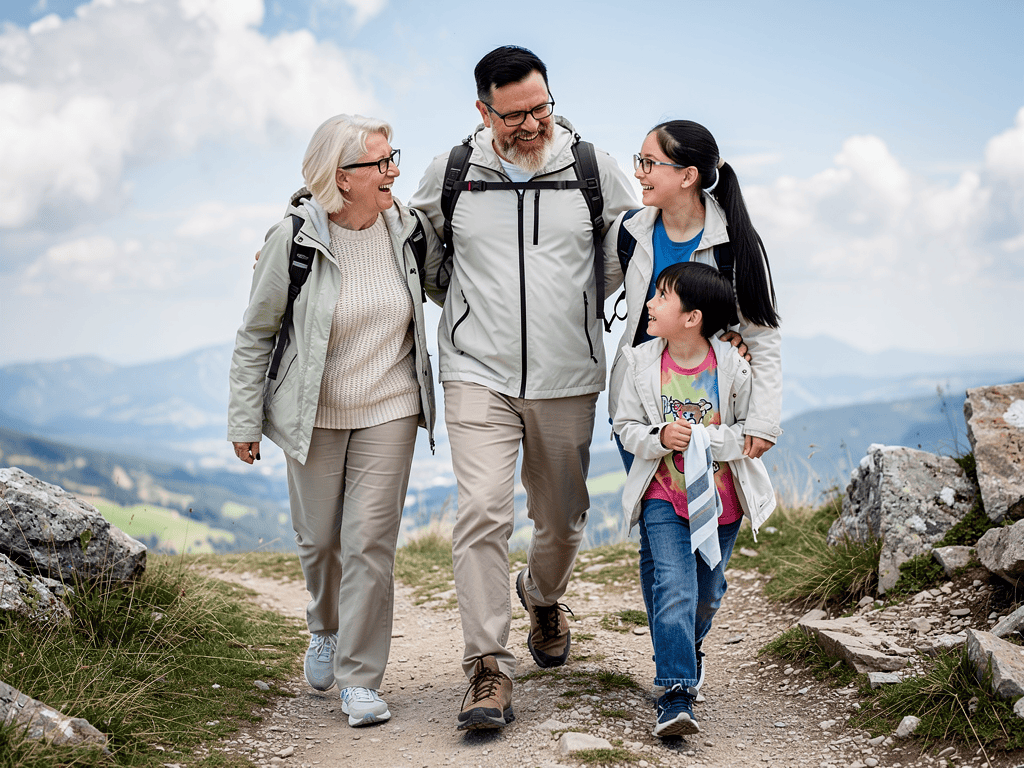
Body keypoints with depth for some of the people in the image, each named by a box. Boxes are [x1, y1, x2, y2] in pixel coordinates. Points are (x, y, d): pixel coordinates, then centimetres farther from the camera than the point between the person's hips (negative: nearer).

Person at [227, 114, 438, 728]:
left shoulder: (409, 227, -4)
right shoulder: (294, 239, -12)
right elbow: (256, 334, -3)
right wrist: (245, 420, -2)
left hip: (389, 409, 1)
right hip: (313, 414, -1)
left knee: (370, 540, -6)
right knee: (319, 538, 10)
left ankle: (360, 680, 4)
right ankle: (326, 629, 42)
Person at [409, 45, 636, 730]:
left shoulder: (596, 171, 0)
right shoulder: (449, 174, -1)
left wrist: (582, 301, 12)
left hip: (567, 378, 1)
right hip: (478, 373, -1)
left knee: (562, 518, 13)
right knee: (482, 512, -15)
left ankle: (544, 600, 46)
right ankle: (490, 671, -10)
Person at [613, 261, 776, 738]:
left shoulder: (733, 368, -11)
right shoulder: (641, 364, -7)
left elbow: (749, 431, -5)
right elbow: (626, 426, 0)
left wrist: (706, 438, -22)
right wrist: (660, 437, -20)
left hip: (720, 501, 1)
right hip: (664, 498, -1)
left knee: (706, 596, 15)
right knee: (673, 589, -16)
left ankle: (684, 652, 48)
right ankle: (675, 696, -16)